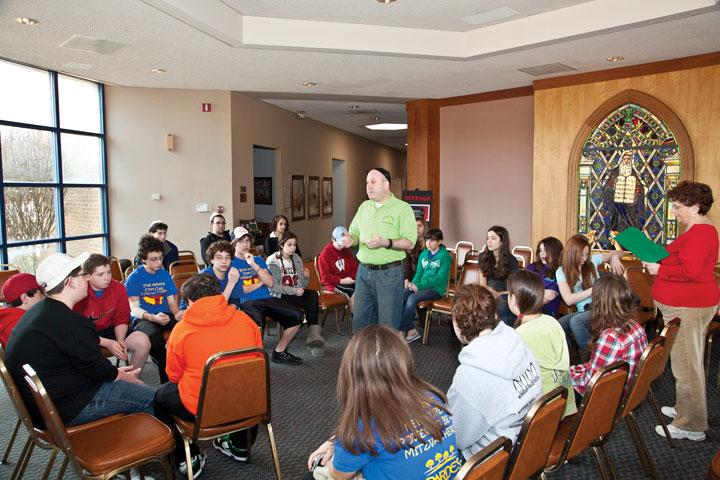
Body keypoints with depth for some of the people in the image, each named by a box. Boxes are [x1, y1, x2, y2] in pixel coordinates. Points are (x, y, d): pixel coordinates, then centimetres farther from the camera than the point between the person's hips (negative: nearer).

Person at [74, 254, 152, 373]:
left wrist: (120, 341, -20)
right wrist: (108, 343, -28)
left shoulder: (118, 288, -9)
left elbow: (121, 320, -1)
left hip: (110, 330, 4)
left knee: (143, 341, -17)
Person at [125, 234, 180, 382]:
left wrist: (177, 313, -11)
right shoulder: (134, 277, 0)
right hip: (143, 318, -4)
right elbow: (134, 308, -6)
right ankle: (167, 378, -22)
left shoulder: (165, 274, 13)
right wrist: (153, 317, -25)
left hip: (165, 315, 4)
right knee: (152, 333, -39)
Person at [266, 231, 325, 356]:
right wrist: (293, 291, -23)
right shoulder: (273, 261, -5)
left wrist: (306, 277, -12)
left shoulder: (297, 259, 11)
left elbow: (302, 285, 10)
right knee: (311, 304, -25)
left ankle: (313, 334, -24)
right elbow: (274, 286, -14)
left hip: (296, 293, 5)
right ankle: (313, 333, -13)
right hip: (279, 296, -5)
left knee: (313, 294, -26)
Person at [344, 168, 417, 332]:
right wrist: (350, 239, -8)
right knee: (360, 320, 13)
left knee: (388, 324, 4)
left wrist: (386, 243, -26)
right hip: (363, 270, 5)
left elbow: (409, 243, -12)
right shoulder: (364, 206, 11)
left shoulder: (403, 208, -7)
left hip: (389, 273, -5)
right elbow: (355, 232, 15)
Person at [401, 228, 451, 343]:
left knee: (412, 298, -31)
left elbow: (440, 278, -14)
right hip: (421, 286, 6)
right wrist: (414, 283, -8)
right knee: (400, 296, -23)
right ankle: (411, 331, -17)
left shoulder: (445, 256, -6)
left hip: (436, 289, -6)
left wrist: (419, 286, -20)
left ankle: (401, 332, -18)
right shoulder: (423, 254, 14)